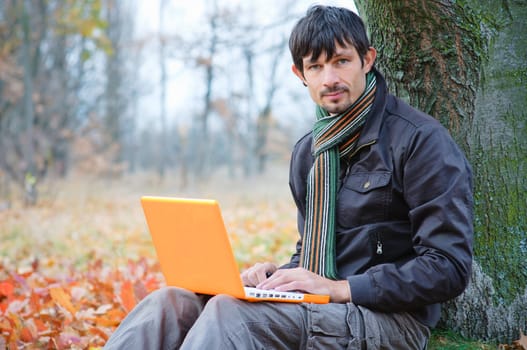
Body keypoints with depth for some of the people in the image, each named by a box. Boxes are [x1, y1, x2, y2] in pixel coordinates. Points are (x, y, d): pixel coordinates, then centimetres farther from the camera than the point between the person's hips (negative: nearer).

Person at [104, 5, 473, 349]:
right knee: (172, 302, -17)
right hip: (316, 309, 6)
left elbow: (449, 267, -14)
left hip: (391, 319, -6)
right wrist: (278, 276, 0)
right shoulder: (308, 152, 14)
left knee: (231, 312, -31)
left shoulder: (422, 141, -9)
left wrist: (341, 288, -19)